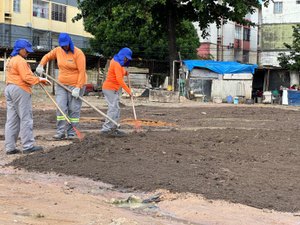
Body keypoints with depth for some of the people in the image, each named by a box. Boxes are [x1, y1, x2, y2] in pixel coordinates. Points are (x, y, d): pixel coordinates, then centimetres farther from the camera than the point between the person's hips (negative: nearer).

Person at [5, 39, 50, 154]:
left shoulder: (10, 60, 20)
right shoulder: (20, 61, -11)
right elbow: (26, 77, -18)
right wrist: (39, 80, -7)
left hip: (9, 89, 9)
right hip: (20, 90, -9)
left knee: (11, 120, 7)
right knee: (26, 119, -4)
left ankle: (10, 147, 7)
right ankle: (28, 146, -3)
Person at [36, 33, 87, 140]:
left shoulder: (78, 53, -15)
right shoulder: (58, 50, 3)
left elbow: (82, 72, -18)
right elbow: (47, 56, 21)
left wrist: (78, 88, -22)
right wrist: (41, 65, 2)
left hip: (75, 85, -5)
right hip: (61, 84, 5)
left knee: (74, 109, -2)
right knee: (61, 108, -3)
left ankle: (71, 133, 4)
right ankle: (61, 132, -2)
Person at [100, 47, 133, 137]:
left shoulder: (116, 61, 11)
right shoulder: (116, 64, -20)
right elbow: (119, 79, -29)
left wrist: (124, 72, 11)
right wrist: (128, 90, -29)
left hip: (115, 89, 10)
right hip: (110, 89, -10)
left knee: (116, 109, 11)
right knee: (113, 108, -15)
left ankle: (113, 129, 14)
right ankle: (105, 129, -17)